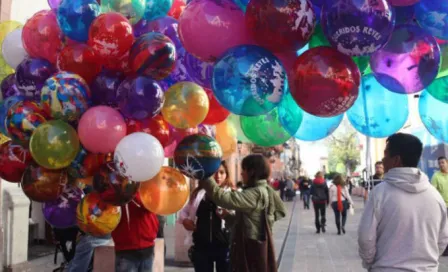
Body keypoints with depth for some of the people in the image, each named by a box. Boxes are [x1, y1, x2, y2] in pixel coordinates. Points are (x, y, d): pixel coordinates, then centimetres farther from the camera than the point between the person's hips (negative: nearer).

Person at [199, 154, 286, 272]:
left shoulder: (256, 193, -20)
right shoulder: (263, 191, 11)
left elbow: (224, 198, -31)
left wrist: (204, 178, -27)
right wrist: (227, 216, 4)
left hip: (251, 248, -10)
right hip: (252, 245, 10)